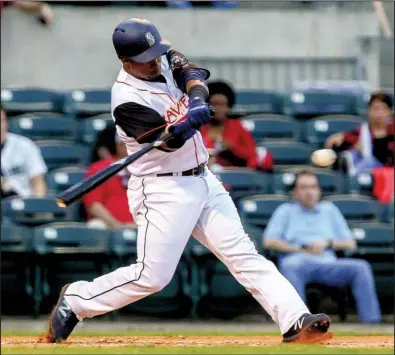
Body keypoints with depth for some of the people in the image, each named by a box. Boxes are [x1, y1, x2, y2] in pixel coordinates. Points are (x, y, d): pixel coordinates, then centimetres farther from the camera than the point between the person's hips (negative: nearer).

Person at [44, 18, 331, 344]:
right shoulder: (127, 100, -19)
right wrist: (186, 124, -45)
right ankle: (74, 301, 10)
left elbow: (193, 73, -9)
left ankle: (296, 322, -7)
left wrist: (197, 98, -30)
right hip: (162, 191, -7)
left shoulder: (165, 59, 3)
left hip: (202, 181, 7)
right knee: (152, 276, -8)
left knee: (244, 255, -1)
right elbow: (170, 141, -24)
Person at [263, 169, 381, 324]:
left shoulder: (329, 210, 30)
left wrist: (327, 243, 2)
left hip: (327, 264, 3)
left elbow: (350, 244, 23)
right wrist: (302, 249, -1)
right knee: (291, 267, -41)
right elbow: (269, 241, 9)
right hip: (298, 260, -2)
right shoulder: (286, 211, 24)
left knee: (361, 267, -26)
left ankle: (371, 321, -33)